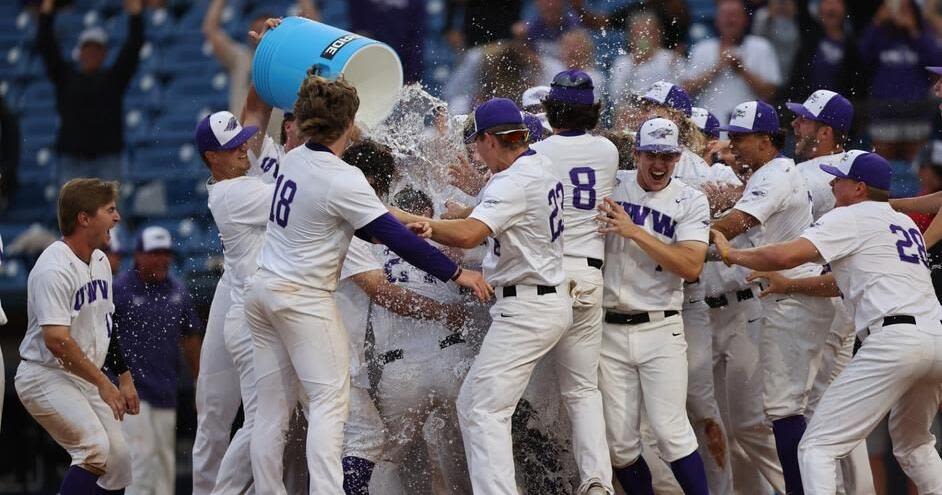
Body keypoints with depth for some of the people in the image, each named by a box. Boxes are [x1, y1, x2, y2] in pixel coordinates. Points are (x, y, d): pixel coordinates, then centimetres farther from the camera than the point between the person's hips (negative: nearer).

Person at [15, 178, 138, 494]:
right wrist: (103, 383, -24)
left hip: (85, 380, 9)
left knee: (118, 458, 2)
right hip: (45, 377, -9)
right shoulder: (55, 268, -21)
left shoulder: (100, 261, 9)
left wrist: (124, 377, 18)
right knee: (95, 447, -25)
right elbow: (56, 340, -28)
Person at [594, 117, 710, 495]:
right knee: (620, 444, 2)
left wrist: (635, 232, -17)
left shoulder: (690, 202, 0)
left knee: (671, 432, -11)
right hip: (609, 332, 2)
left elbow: (691, 266, -12)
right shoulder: (610, 187, 5)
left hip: (660, 330, -2)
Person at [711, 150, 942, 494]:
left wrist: (732, 255, 6)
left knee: (817, 447, -6)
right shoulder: (905, 223, 27)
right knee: (912, 445, 29)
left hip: (894, 336, -8)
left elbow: (786, 255, -9)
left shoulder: (851, 217, 3)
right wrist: (789, 286, 35)